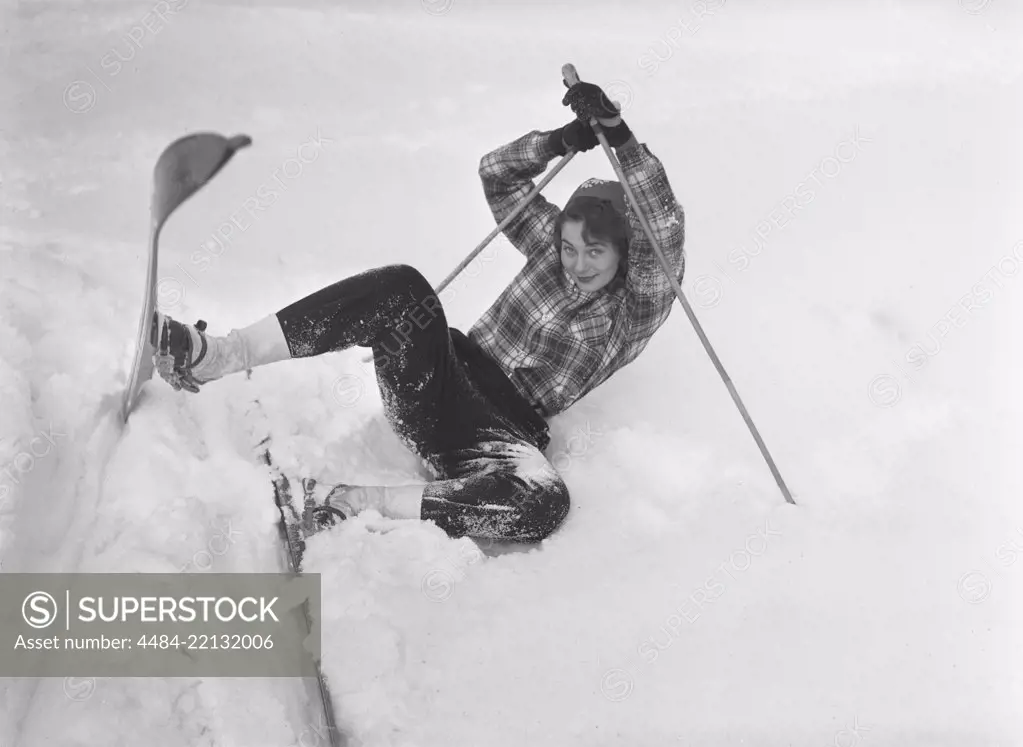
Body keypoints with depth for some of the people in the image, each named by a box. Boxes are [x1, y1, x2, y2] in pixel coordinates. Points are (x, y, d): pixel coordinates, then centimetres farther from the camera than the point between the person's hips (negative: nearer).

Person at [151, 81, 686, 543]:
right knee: (402, 286, -29)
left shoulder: (637, 311, 0)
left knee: (544, 503, -40)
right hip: (449, 376, 3)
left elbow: (664, 225, -18)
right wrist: (562, 140, -7)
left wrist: (616, 131, -29)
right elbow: (497, 173, 11)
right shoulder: (551, 246, 13)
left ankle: (346, 506, -33)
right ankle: (210, 357, -35)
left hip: (503, 431, -3)